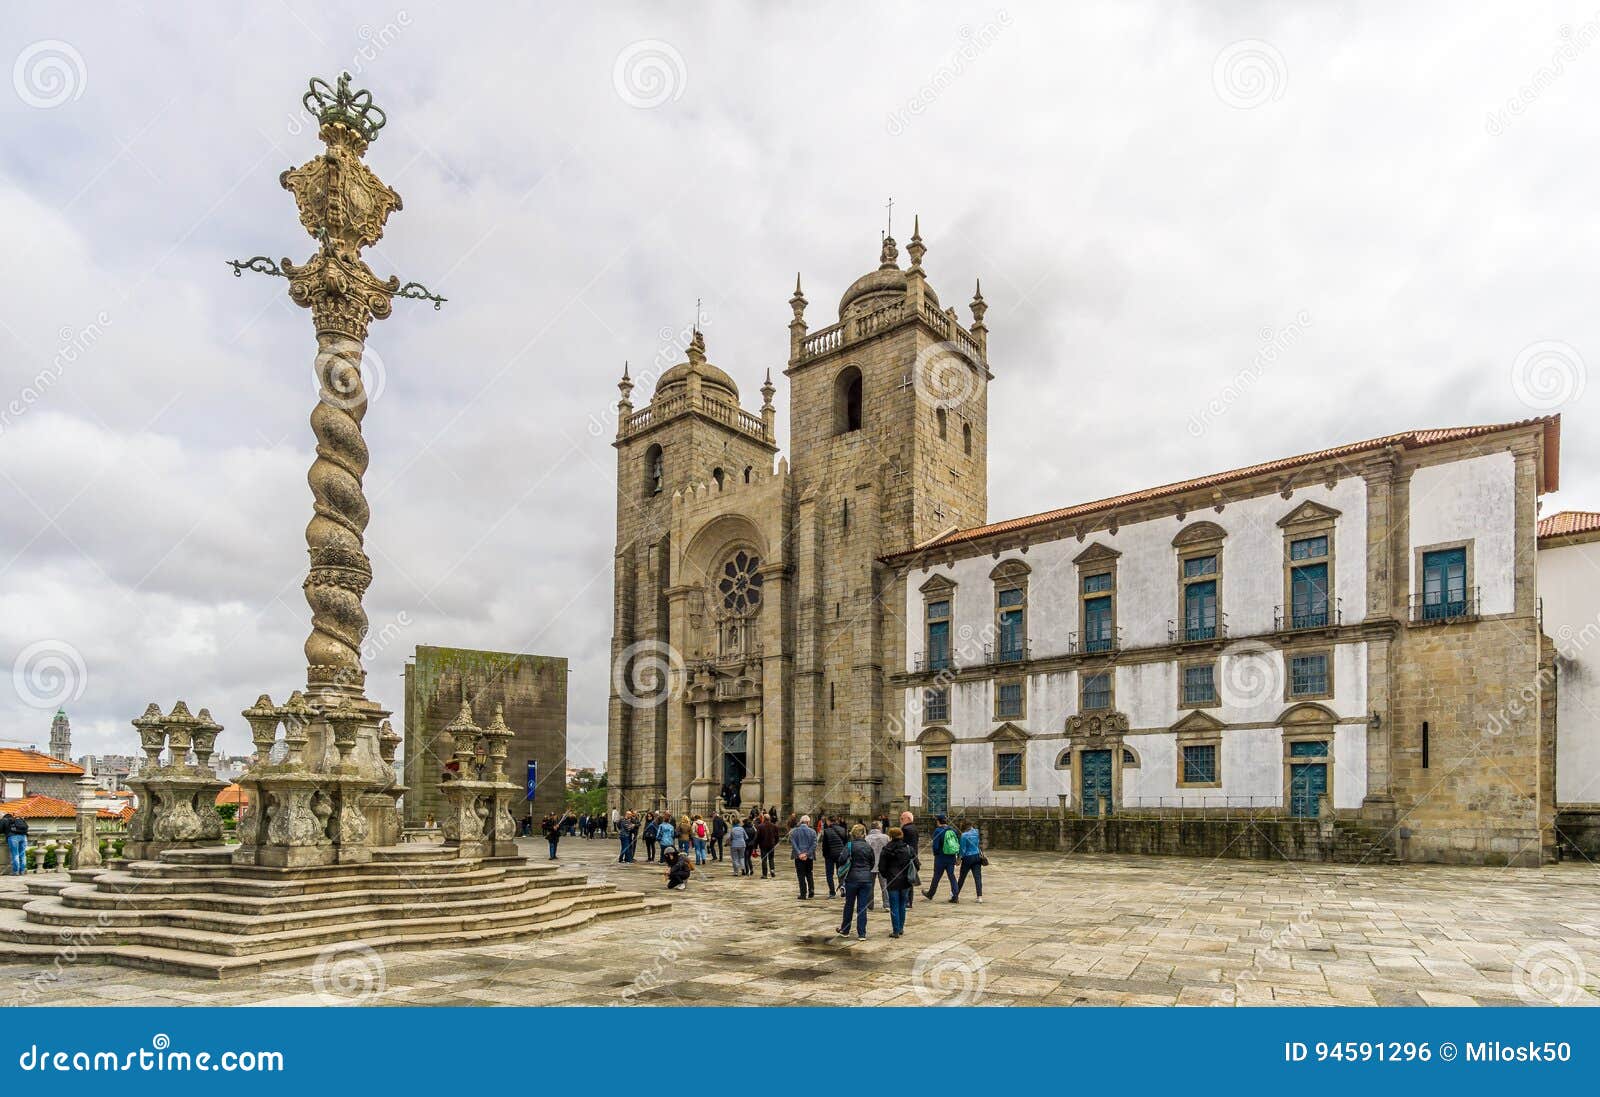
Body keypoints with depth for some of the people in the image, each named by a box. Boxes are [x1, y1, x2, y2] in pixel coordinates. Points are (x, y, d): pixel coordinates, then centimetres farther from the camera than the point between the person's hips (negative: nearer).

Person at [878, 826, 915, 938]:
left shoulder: (885, 850, -8)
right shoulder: (908, 849, -2)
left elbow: (881, 868, -6)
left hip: (892, 882, -3)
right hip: (905, 881, 3)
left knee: (894, 907, 3)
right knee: (902, 905, 15)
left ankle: (896, 931, 4)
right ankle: (901, 929, 21)